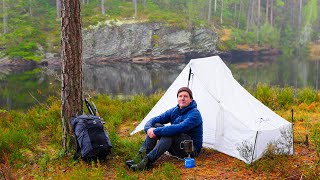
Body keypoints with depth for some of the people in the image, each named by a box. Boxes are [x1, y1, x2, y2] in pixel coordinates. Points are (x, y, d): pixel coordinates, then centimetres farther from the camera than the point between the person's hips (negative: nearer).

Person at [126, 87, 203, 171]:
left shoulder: (195, 114, -17)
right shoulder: (174, 111, 5)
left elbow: (179, 128, -34)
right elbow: (154, 120, 1)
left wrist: (156, 131, -33)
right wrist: (148, 128, -23)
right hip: (175, 148, 7)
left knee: (169, 134, -34)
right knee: (156, 125, -13)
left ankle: (148, 161, -40)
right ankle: (140, 156, -21)